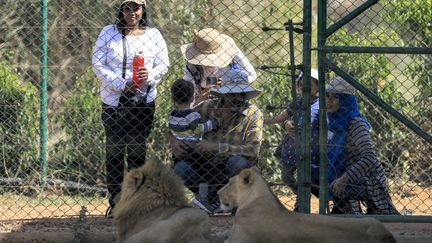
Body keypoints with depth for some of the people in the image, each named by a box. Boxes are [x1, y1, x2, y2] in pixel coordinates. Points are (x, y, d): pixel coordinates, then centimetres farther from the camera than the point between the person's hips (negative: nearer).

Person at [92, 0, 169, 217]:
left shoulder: (153, 35, 6)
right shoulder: (109, 33, 2)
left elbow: (163, 65, 7)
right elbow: (98, 65, -2)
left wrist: (150, 76, -16)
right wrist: (121, 84, -14)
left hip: (143, 103, 1)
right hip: (113, 102, -1)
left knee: (137, 151, 3)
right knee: (114, 152, 0)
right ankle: (115, 203, 2)